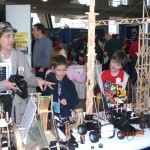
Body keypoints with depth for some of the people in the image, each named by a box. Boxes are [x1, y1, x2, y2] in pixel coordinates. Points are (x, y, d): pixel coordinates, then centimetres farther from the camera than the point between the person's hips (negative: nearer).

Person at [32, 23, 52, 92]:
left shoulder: (47, 41, -12)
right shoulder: (37, 41, 15)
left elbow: (47, 56, -19)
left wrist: (43, 67, -17)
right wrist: (34, 67, 16)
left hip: (43, 70, -8)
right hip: (37, 69, 8)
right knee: (38, 89, 12)